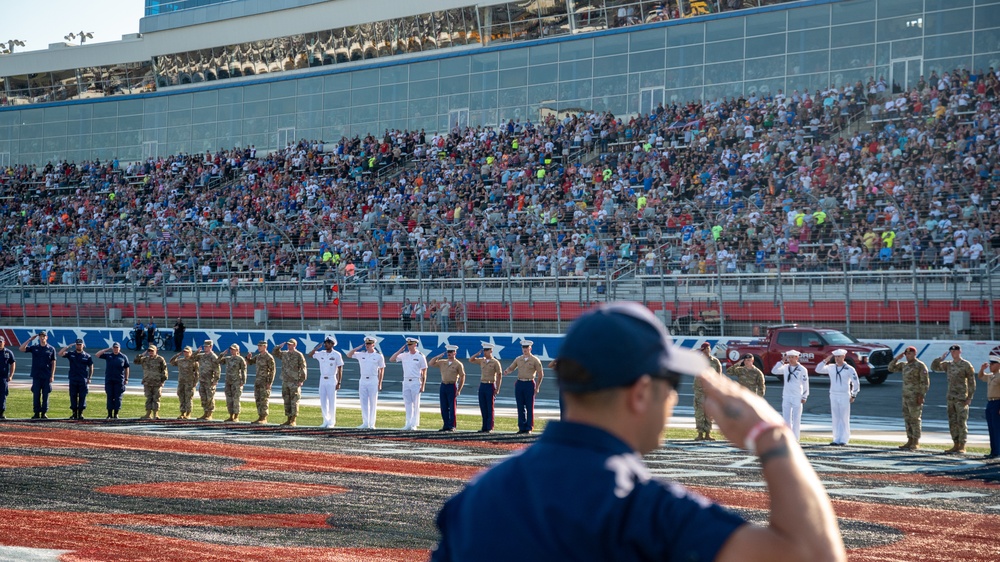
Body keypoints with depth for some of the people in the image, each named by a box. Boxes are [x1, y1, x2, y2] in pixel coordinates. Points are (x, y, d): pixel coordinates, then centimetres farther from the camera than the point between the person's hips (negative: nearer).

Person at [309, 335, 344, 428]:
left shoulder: (336, 355, -6)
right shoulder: (321, 353, 7)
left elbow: (340, 369, -6)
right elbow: (310, 355, 14)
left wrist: (339, 383, -10)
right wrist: (317, 348, -1)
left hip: (332, 380, -5)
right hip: (322, 380, 5)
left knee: (332, 402, -2)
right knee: (323, 402, 7)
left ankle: (332, 422, 4)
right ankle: (326, 421, 15)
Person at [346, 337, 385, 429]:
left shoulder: (379, 356, -1)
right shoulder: (361, 354, 8)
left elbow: (381, 370, 2)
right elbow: (349, 355, 8)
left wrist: (380, 383, -3)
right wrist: (357, 348, -1)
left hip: (373, 381, -4)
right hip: (363, 380, 4)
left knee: (373, 403, -2)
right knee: (364, 402, 4)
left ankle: (372, 424, 1)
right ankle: (365, 423, 9)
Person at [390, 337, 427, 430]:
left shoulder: (420, 356, -4)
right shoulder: (404, 355, 7)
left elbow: (424, 372, -3)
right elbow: (391, 359, 1)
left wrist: (423, 385, -9)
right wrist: (400, 350, -3)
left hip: (416, 382, -4)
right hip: (406, 381, 4)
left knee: (415, 404, -1)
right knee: (407, 403, 6)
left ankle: (414, 424, 1)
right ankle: (408, 423, 11)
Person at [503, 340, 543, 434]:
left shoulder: (535, 360, -1)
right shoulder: (518, 359, 10)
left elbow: (540, 374, 1)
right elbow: (511, 368, 14)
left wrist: (537, 387, -3)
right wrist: (506, 372, -11)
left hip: (529, 384, -4)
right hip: (519, 384, 4)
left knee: (530, 407, -2)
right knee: (520, 407, 5)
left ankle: (529, 428, 1)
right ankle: (522, 428, 11)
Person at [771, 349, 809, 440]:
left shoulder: (802, 369, -6)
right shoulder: (785, 367, 6)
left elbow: (805, 384, -4)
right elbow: (774, 371, -2)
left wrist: (804, 397, -7)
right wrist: (782, 361, -6)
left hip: (797, 398, -4)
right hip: (786, 397, 5)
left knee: (796, 419, -2)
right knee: (786, 419, 6)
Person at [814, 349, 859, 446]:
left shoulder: (849, 369, -5)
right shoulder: (831, 368, 6)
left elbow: (856, 383, -2)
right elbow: (818, 369, 4)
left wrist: (853, 396, -6)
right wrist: (826, 360, -5)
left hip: (844, 396, -4)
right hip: (833, 395, 4)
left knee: (844, 419, -2)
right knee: (835, 419, 5)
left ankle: (844, 440, 1)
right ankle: (837, 439, 8)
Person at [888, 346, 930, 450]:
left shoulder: (920, 365, -10)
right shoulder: (904, 365, 14)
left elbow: (925, 382, -14)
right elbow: (891, 368, 18)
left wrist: (921, 396, -20)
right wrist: (897, 358, 4)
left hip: (915, 397, -8)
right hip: (906, 396, 8)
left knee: (914, 419, -6)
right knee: (907, 419, 8)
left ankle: (916, 443, -3)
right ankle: (910, 441, 13)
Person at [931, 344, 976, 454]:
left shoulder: (966, 365, -6)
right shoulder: (948, 364, 11)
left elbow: (972, 382, -7)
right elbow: (934, 367, 12)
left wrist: (969, 397, -13)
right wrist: (941, 358, 0)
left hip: (961, 399, -6)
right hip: (951, 398, 6)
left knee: (962, 423, -6)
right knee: (953, 423, 8)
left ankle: (962, 447, -4)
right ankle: (956, 445, 14)